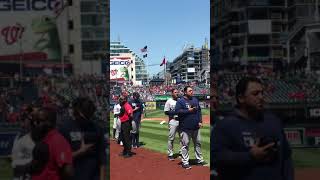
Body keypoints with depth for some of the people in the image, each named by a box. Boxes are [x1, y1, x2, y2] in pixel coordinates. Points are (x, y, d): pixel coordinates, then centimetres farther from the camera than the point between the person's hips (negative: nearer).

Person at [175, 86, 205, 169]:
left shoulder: (195, 100, 13)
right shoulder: (180, 101, -6)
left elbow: (199, 111, 16)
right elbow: (177, 111, -15)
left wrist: (200, 121, 7)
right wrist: (188, 110, -20)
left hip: (196, 127, 6)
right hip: (185, 127, -6)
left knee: (198, 143, 13)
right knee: (185, 144, -1)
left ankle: (199, 160, 25)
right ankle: (185, 162, 7)